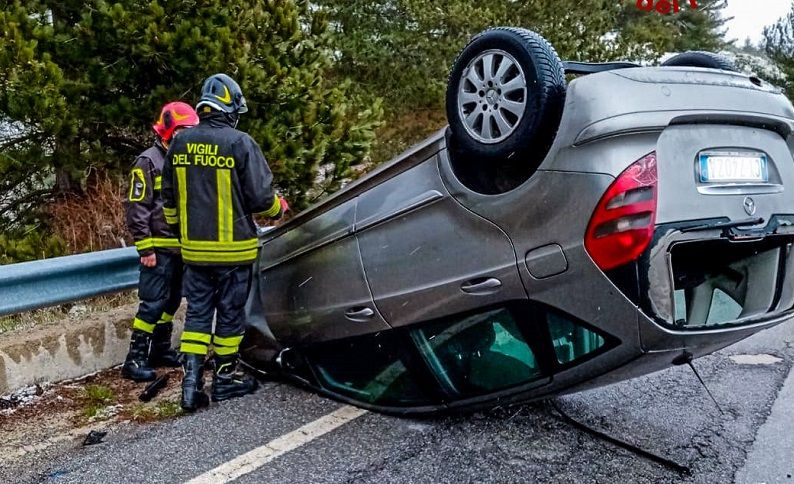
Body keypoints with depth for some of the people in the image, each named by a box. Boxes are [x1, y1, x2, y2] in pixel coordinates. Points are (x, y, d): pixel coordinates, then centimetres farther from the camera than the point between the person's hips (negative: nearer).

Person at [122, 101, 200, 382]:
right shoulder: (148, 162, -7)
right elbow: (136, 208, -12)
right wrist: (144, 248, -16)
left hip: (181, 246, 8)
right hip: (159, 247, -7)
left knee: (171, 302, 14)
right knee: (153, 303, -8)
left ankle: (161, 350, 25)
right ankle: (135, 359, -3)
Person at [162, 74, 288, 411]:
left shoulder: (180, 144, 5)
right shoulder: (241, 143, -13)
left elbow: (169, 198, 14)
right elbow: (260, 197, -12)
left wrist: (180, 229, 29)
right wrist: (278, 208, 9)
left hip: (194, 248, 5)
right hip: (232, 248, -4)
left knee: (197, 312, 12)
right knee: (230, 312, 8)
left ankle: (191, 378, 7)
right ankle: (225, 378, 19)